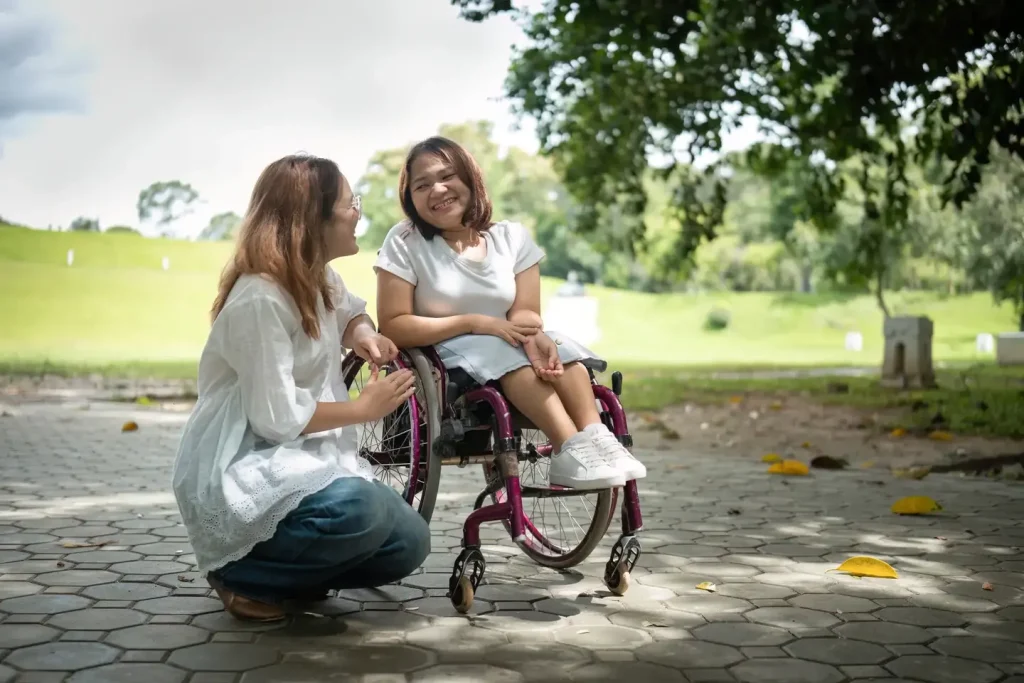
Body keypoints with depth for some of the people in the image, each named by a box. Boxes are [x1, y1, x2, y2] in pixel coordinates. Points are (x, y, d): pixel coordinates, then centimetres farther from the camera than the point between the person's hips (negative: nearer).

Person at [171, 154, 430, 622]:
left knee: (408, 542, -5)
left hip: (301, 459, 9)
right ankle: (242, 574, -9)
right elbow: (277, 418, -23)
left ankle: (293, 571, 14)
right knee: (360, 509, -35)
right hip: (238, 471, -8)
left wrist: (363, 334, 2)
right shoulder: (259, 300, -22)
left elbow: (349, 312, 27)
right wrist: (365, 408, -11)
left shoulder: (318, 277, 5)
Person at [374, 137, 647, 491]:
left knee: (562, 350, -26)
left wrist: (534, 336, -31)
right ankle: (572, 449, -41)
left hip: (505, 345, 4)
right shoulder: (404, 242, -9)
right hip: (437, 358, -4)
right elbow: (392, 326, -15)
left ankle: (596, 440, -37)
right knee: (506, 352, -33)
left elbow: (525, 313, -5)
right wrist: (477, 323, -22)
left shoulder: (512, 237, 1)